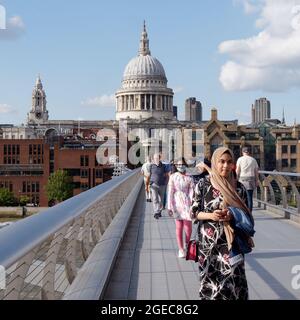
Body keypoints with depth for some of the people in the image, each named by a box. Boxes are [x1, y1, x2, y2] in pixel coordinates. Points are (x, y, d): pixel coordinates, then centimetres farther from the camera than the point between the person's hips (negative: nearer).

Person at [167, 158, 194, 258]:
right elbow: (170, 193, 1)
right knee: (179, 227, 4)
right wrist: (169, 207, -3)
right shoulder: (173, 177, 2)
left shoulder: (189, 178, 1)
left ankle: (187, 247, 23)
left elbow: (191, 193, -2)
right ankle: (181, 249, 11)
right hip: (177, 204, 0)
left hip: (187, 204, 0)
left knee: (188, 228, -1)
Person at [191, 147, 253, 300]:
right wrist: (211, 215, -16)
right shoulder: (203, 184, -2)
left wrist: (232, 216, -14)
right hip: (208, 243, 0)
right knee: (210, 281, 7)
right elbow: (194, 212, 2)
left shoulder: (238, 187, 2)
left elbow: (246, 215, 7)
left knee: (232, 283, -8)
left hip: (231, 243, 0)